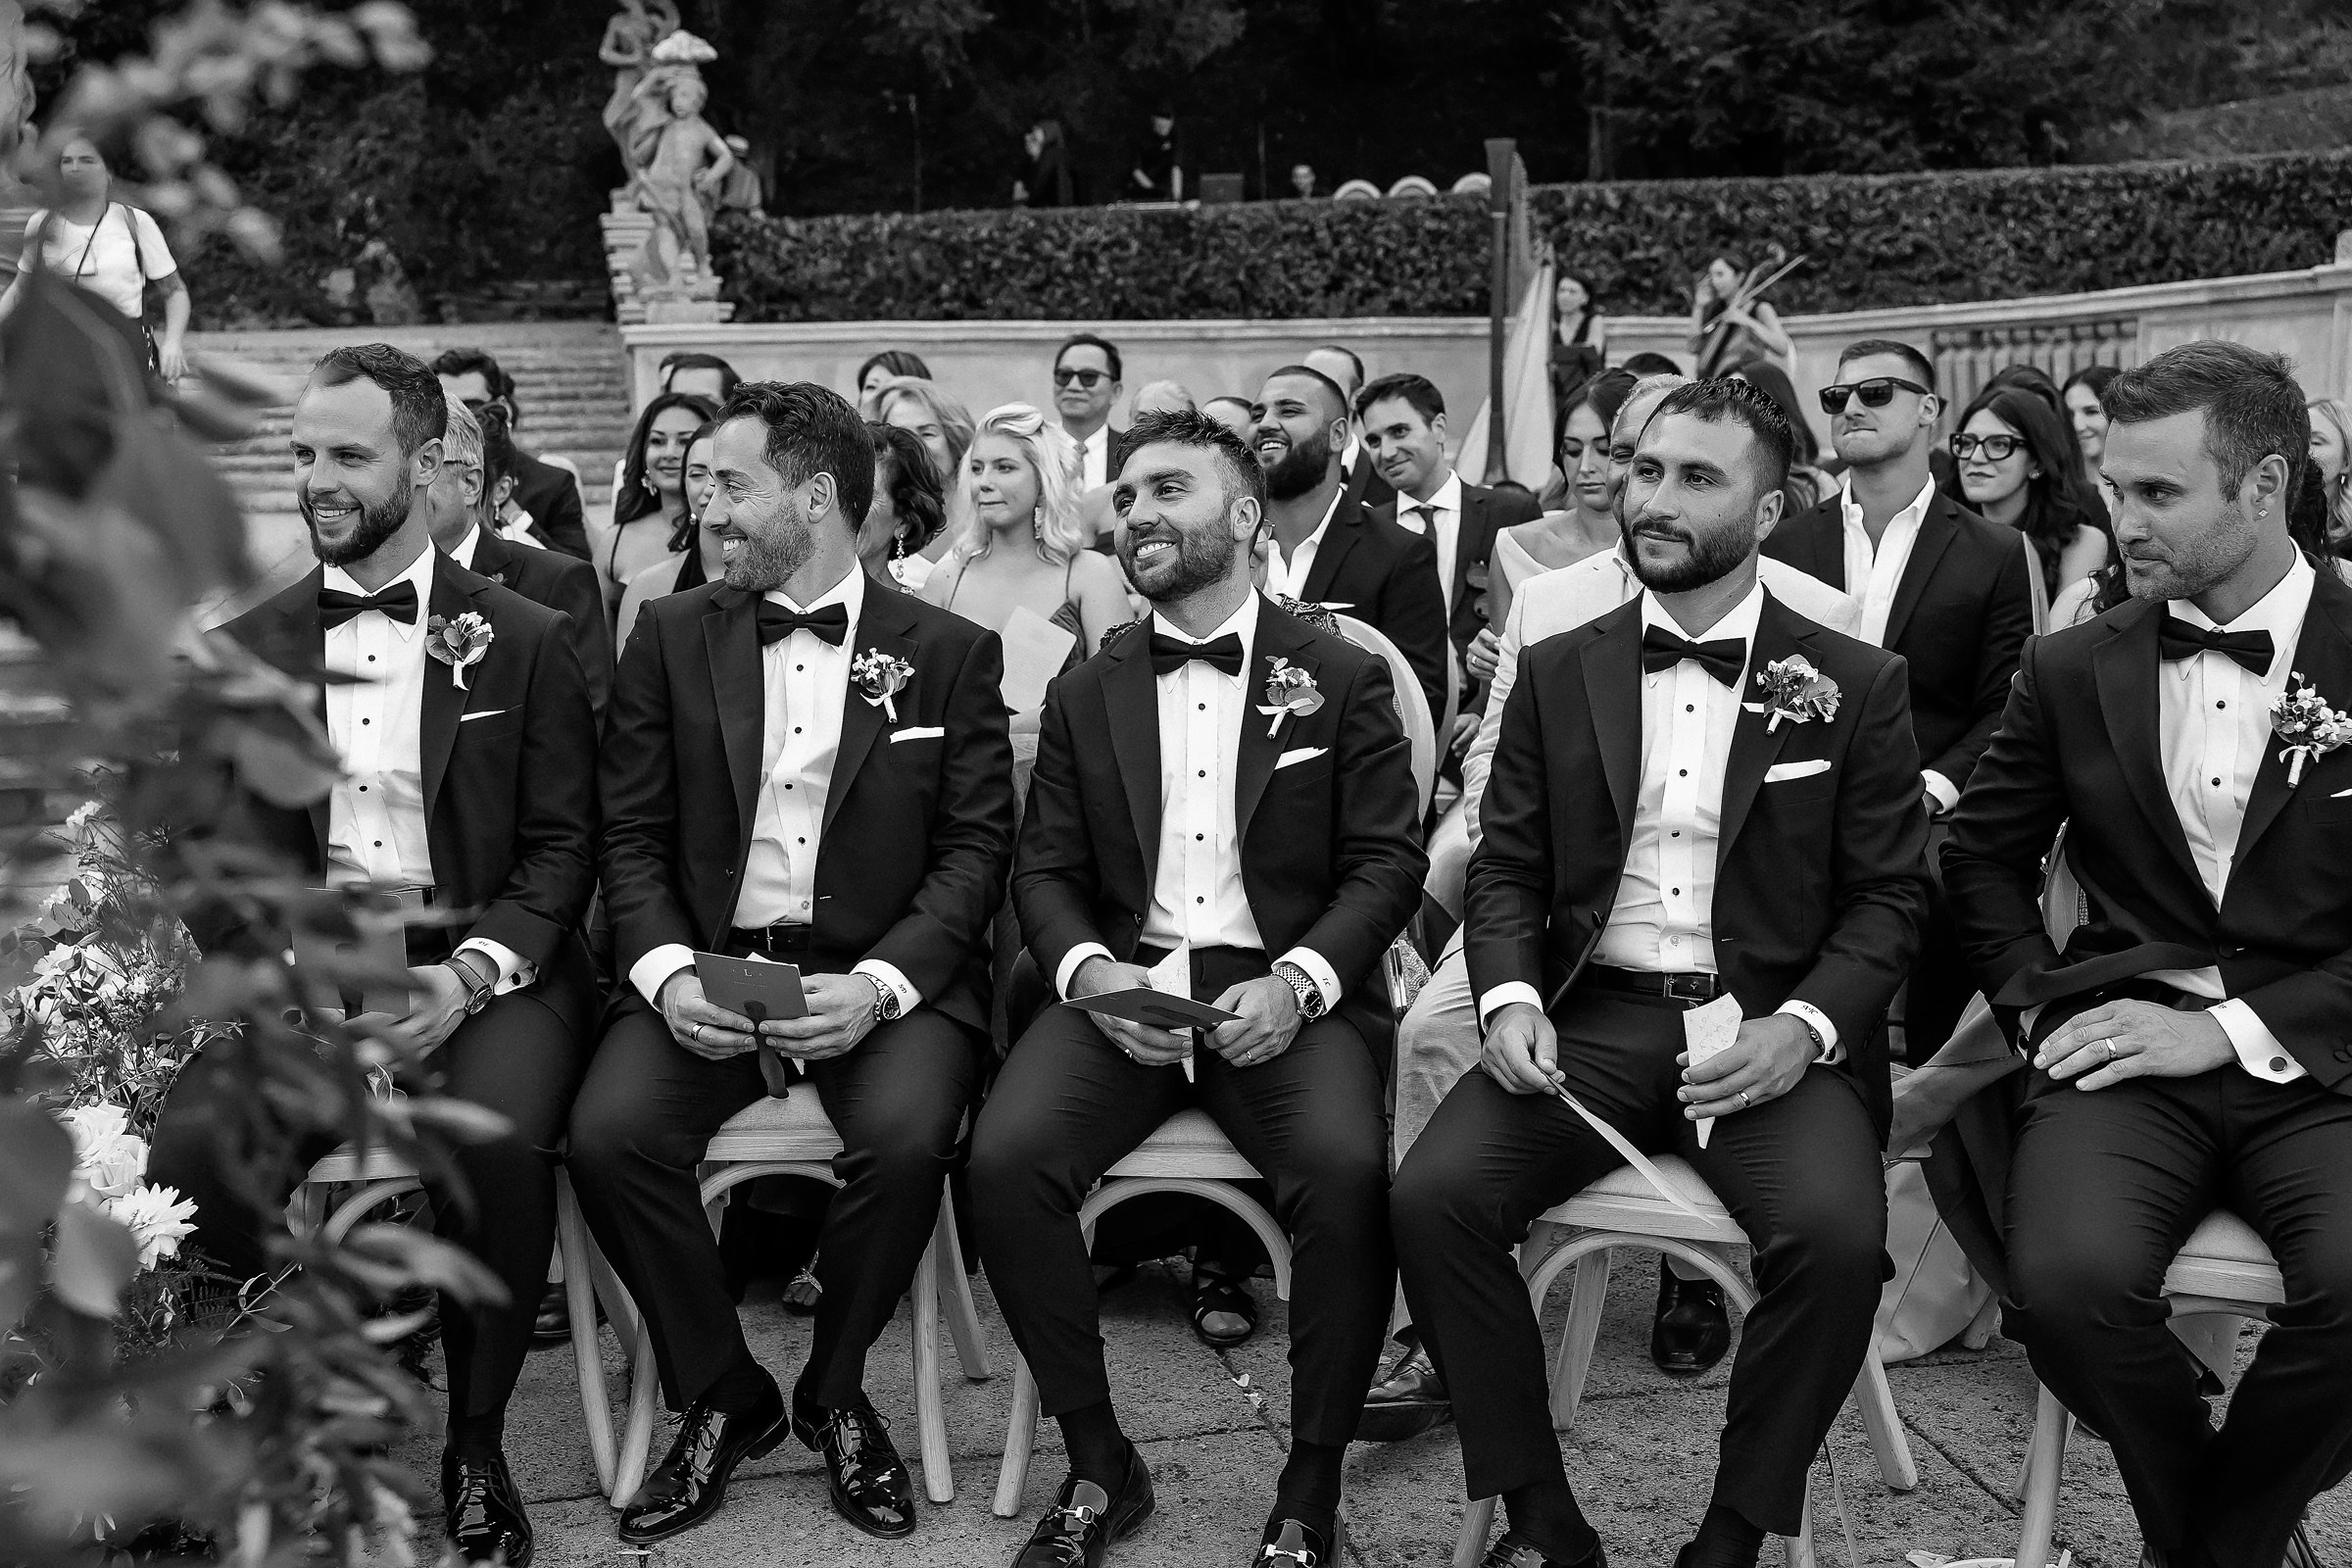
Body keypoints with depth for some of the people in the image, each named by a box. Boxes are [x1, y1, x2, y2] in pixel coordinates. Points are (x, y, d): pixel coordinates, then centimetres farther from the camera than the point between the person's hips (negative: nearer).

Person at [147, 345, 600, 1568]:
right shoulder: (243, 651, 13)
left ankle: (475, 1447, -7)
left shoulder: (527, 640, 6)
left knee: (495, 1140, -33)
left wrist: (468, 977, -15)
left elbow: (561, 848, 2)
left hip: (487, 970, -2)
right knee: (189, 1150, -27)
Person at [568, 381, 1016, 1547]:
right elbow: (632, 834, 6)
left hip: (879, 975, -2)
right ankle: (722, 1399, 1)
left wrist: (879, 982, -17)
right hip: (704, 963, 2)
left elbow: (975, 848, -1)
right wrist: (666, 971, -12)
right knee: (608, 1135, -24)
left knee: (906, 1136, -30)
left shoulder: (950, 652, 5)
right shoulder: (670, 636, 10)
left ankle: (835, 1393, 0)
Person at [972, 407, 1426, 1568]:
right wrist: (1093, 970, -11)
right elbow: (1045, 871, 10)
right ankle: (1098, 1467, -5)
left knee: (1346, 1171, -32)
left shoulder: (1344, 678, 6)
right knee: (1005, 1159, -25)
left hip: (1284, 993, -2)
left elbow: (1387, 861, 0)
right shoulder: (1085, 694, 14)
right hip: (1123, 986, 3)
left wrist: (1296, 982, -16)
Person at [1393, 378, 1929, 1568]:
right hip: (1587, 1020, 2)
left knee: (1835, 1233, -30)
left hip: (1770, 1028, -1)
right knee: (1430, 1198, -23)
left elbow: (1890, 894, 3)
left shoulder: (1856, 685, 5)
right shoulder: (1556, 673, 11)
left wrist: (1803, 1026, -14)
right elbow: (1505, 869, 10)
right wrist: (1510, 999, -10)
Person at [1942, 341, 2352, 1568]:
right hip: (2127, 1051, 1)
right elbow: (1985, 856, 18)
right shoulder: (2073, 669, 8)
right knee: (2069, 1279, -28)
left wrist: (2228, 1028, -12)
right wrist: (2039, 1007, 4)